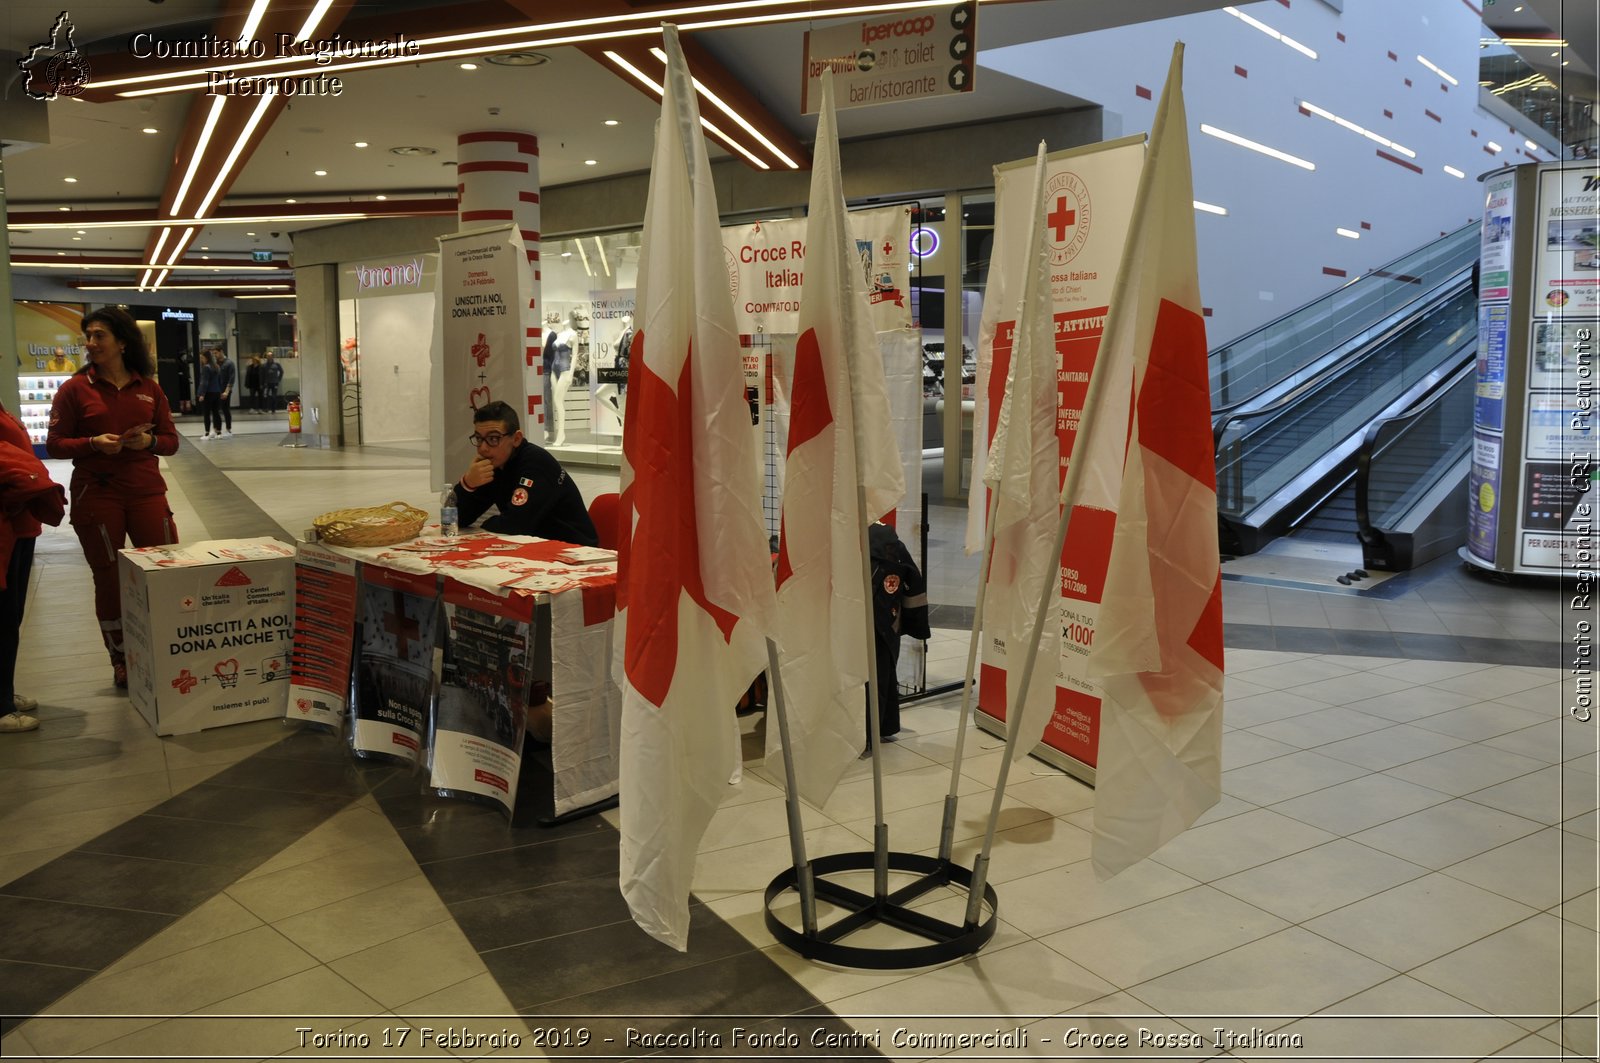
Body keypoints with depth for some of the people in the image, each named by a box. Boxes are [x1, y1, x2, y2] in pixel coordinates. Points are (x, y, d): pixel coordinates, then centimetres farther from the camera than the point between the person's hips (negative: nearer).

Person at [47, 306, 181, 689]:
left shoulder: (149, 388, 6)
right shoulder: (75, 389, 0)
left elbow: (171, 440, 10)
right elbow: (54, 445, 0)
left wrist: (149, 441, -11)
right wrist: (94, 443, -17)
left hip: (146, 491, 2)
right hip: (96, 495, -2)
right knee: (109, 579, 6)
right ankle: (121, 663, 18)